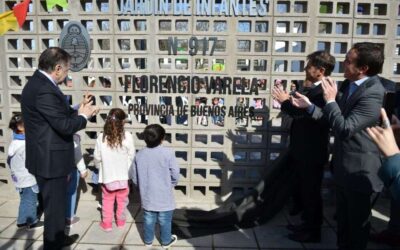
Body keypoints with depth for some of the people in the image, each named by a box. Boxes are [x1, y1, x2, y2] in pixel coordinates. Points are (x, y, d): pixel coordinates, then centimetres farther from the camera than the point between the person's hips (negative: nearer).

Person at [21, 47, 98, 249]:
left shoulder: (38, 83, 8)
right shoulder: (44, 90, -26)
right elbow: (65, 126, -26)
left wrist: (78, 111, 3)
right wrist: (84, 116, -9)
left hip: (47, 157, 11)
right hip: (50, 160, -11)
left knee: (56, 203, 25)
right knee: (55, 206, 6)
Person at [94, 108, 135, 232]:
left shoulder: (102, 137, -13)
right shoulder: (127, 136, -16)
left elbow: (97, 158, -4)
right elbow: (131, 156, -7)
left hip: (107, 175, 0)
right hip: (122, 175, 0)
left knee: (107, 200, 17)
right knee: (122, 200, 18)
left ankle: (107, 224, 27)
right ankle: (120, 221, 32)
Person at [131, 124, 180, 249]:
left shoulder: (139, 154, -4)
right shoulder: (168, 153, -18)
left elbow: (134, 177, 3)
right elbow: (175, 175, -14)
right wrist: (170, 185, 5)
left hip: (147, 196, 4)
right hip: (164, 196, -3)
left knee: (148, 219, 20)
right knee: (164, 221, 15)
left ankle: (148, 240, 37)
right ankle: (166, 241, 32)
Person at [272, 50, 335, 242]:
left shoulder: (324, 92, -21)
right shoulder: (314, 90, 11)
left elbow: (308, 115, -30)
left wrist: (285, 102, -21)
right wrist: (289, 102, 0)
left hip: (312, 153, -10)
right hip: (304, 151, 10)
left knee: (311, 192, 5)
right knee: (304, 190, 20)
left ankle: (313, 232, 21)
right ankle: (308, 224, 36)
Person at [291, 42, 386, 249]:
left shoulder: (372, 94, -25)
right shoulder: (349, 85, 4)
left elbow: (345, 129, -30)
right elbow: (336, 120, 13)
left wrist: (330, 100, -23)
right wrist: (309, 106, 4)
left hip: (360, 172, -9)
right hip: (343, 168, 9)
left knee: (357, 223, 14)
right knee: (343, 220, 24)